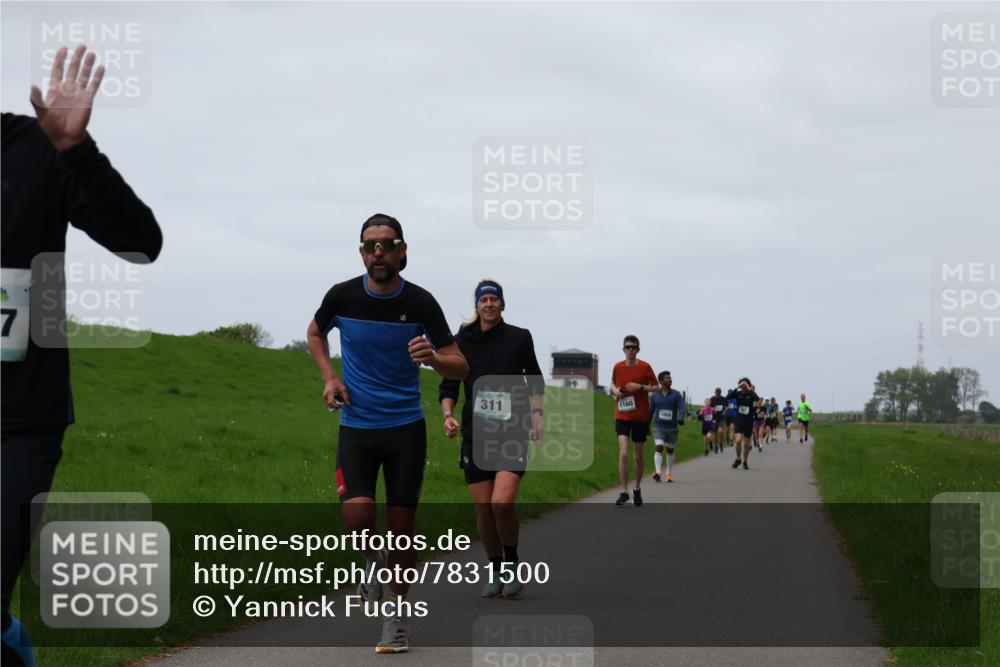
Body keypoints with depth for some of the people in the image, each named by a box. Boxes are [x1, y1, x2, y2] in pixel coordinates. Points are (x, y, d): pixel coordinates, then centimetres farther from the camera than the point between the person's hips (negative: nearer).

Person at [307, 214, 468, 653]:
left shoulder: (420, 303, -7)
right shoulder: (342, 296, -5)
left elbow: (460, 367, -5)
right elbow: (315, 333, 18)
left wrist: (433, 358, -28)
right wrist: (329, 377, 3)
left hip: (406, 426, 0)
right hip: (356, 426, 0)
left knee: (401, 525, 0)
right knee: (356, 515, -18)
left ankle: (395, 618, 16)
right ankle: (374, 562, 17)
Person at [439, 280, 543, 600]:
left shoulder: (520, 338, 5)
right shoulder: (462, 341, 6)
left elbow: (534, 380, 16)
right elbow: (448, 385, 11)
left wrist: (536, 413, 3)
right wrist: (448, 414, -6)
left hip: (513, 431, -2)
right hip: (475, 432, 2)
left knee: (502, 502, -18)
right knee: (483, 508, 1)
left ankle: (512, 563, 3)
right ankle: (495, 572, 18)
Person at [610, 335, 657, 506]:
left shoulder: (644, 367, -4)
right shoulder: (617, 367, 2)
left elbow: (656, 387, 1)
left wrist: (640, 387, -15)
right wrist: (615, 390, -3)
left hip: (640, 417, 0)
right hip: (622, 416, 0)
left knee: (638, 456, 9)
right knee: (623, 453, -14)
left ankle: (637, 489, 29)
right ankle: (624, 492, -11)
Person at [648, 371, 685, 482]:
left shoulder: (676, 394, 3)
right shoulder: (654, 395, 5)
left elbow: (681, 408, -8)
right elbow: (650, 411, 12)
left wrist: (681, 419, -28)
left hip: (672, 428, 1)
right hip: (658, 428, -1)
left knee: (670, 451, 10)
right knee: (659, 448, -18)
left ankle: (669, 474, 23)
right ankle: (657, 472, -27)